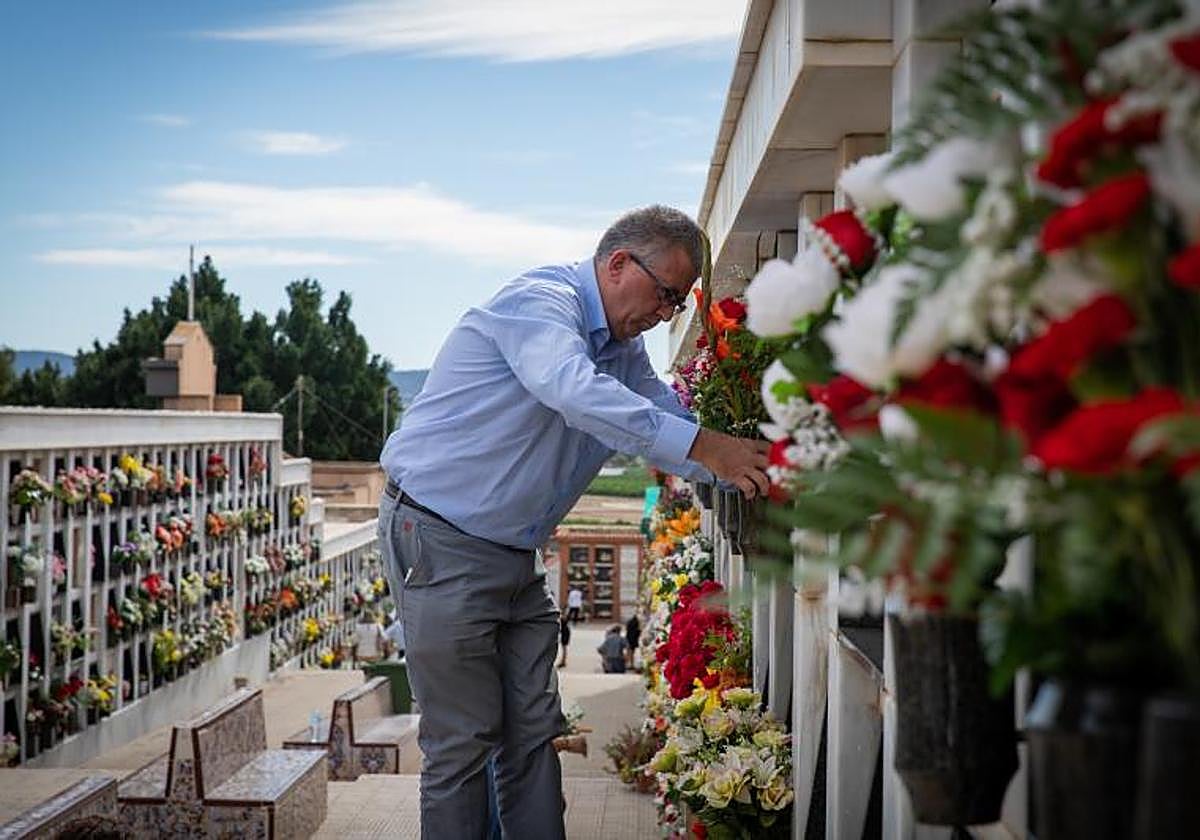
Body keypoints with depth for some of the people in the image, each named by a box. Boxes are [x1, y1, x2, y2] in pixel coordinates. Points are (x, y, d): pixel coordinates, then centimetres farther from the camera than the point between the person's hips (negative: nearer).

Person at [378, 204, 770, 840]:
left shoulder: (623, 349, 13)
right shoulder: (541, 302, -17)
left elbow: (669, 416, 16)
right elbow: (575, 392, -36)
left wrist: (744, 468, -3)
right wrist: (701, 446, -38)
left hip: (515, 553, 9)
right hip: (442, 541, -9)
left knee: (534, 731, 8)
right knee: (464, 739, -4)